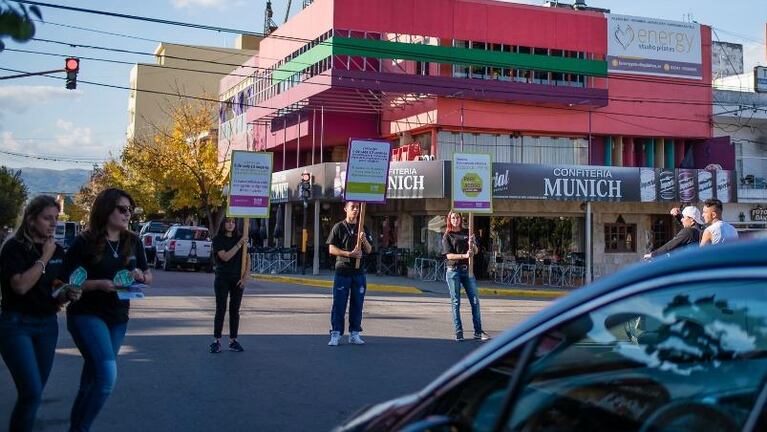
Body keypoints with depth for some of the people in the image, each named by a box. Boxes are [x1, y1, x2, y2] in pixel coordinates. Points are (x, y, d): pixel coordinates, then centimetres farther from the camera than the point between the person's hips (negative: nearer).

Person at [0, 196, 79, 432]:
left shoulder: (58, 251, 8)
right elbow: (21, 286, -22)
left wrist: (67, 295, -4)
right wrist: (44, 258, -15)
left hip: (47, 326, 6)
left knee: (35, 392, 9)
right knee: (32, 393, -15)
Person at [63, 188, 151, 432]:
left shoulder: (133, 242, 6)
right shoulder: (84, 242, -10)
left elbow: (149, 278, 14)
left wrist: (140, 276, -8)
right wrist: (100, 284, -24)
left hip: (118, 318, 6)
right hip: (87, 315, -6)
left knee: (93, 377, 13)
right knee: (107, 376, -18)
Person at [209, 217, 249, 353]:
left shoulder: (240, 238, 7)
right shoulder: (218, 239, -3)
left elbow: (247, 258, 6)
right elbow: (225, 257, -16)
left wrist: (245, 276, -4)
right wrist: (239, 245, -19)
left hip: (238, 279, 3)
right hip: (222, 279, -3)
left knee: (235, 310, 6)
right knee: (221, 310, -2)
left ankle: (233, 340, 12)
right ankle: (216, 341, 3)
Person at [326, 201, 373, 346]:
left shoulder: (363, 228, 12)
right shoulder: (339, 227, 3)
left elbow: (369, 250, 9)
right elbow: (331, 249, -4)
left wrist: (364, 240, -12)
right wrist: (349, 254, -17)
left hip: (359, 272, 3)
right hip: (342, 270, -3)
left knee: (357, 304, 6)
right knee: (339, 304, -3)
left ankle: (354, 334, 15)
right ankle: (336, 334, 2)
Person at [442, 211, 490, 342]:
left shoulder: (467, 233, 11)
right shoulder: (447, 236, 3)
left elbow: (476, 251, 10)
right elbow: (449, 255, -8)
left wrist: (472, 244, -12)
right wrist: (464, 255, -21)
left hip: (467, 269, 3)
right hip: (453, 270, -3)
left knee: (475, 300, 0)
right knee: (455, 302, 0)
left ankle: (478, 332, 5)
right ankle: (459, 332, 4)